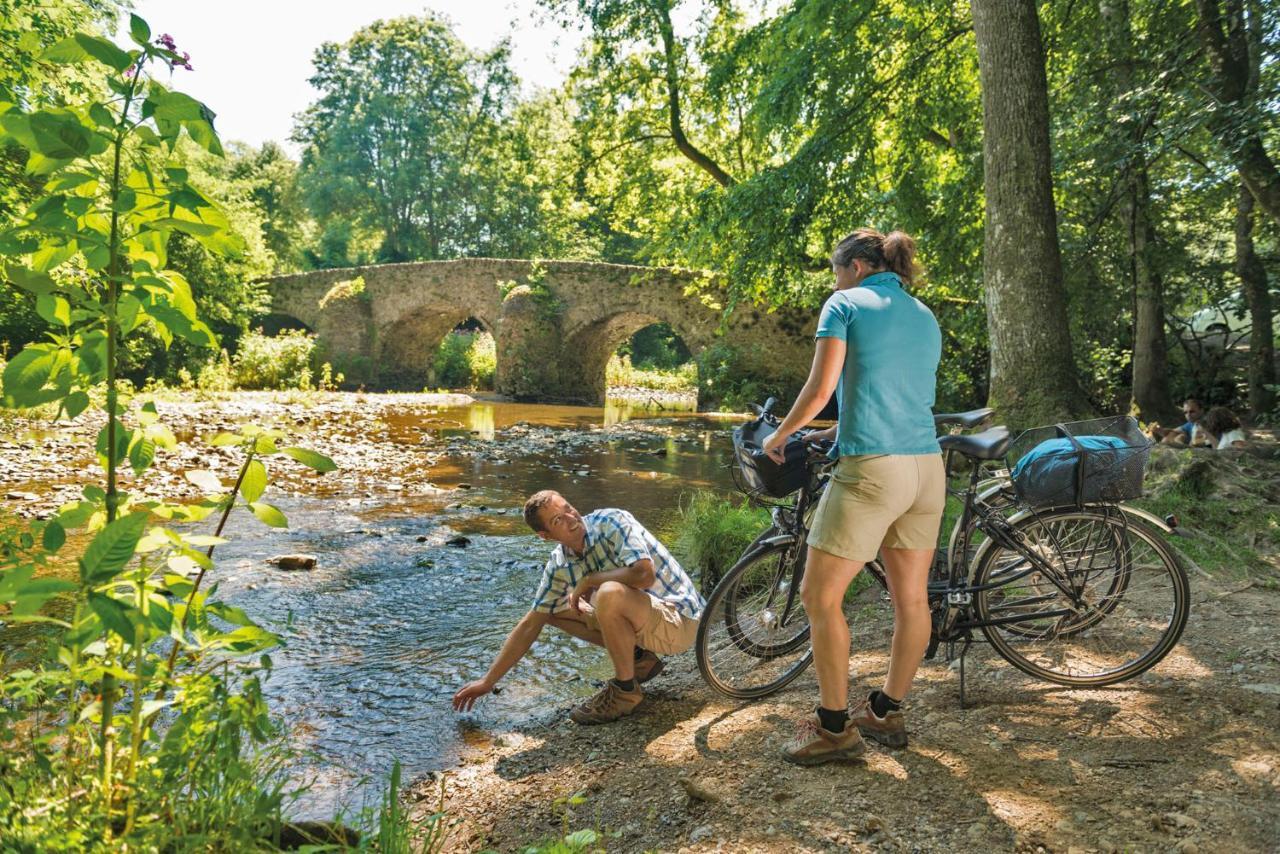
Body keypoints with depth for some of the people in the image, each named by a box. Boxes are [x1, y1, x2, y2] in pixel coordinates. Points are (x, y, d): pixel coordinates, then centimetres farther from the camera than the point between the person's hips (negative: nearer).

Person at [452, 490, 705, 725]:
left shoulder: (613, 522, -20)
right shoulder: (560, 564, -1)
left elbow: (644, 574, -35)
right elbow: (530, 625, 5)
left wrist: (588, 580, -20)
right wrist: (488, 681, 5)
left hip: (678, 620, -7)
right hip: (639, 619, 7)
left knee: (610, 593, -34)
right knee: (555, 610, 5)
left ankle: (626, 689, -11)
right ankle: (639, 659, 12)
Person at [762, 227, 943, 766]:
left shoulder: (845, 305, 0)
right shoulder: (925, 317, 20)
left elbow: (821, 387, -10)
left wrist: (779, 436, 4)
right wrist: (831, 434, 27)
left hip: (870, 469, -8)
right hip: (927, 466, 8)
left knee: (821, 597, 3)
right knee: (911, 598, 14)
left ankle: (834, 727, 10)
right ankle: (887, 712, 29)